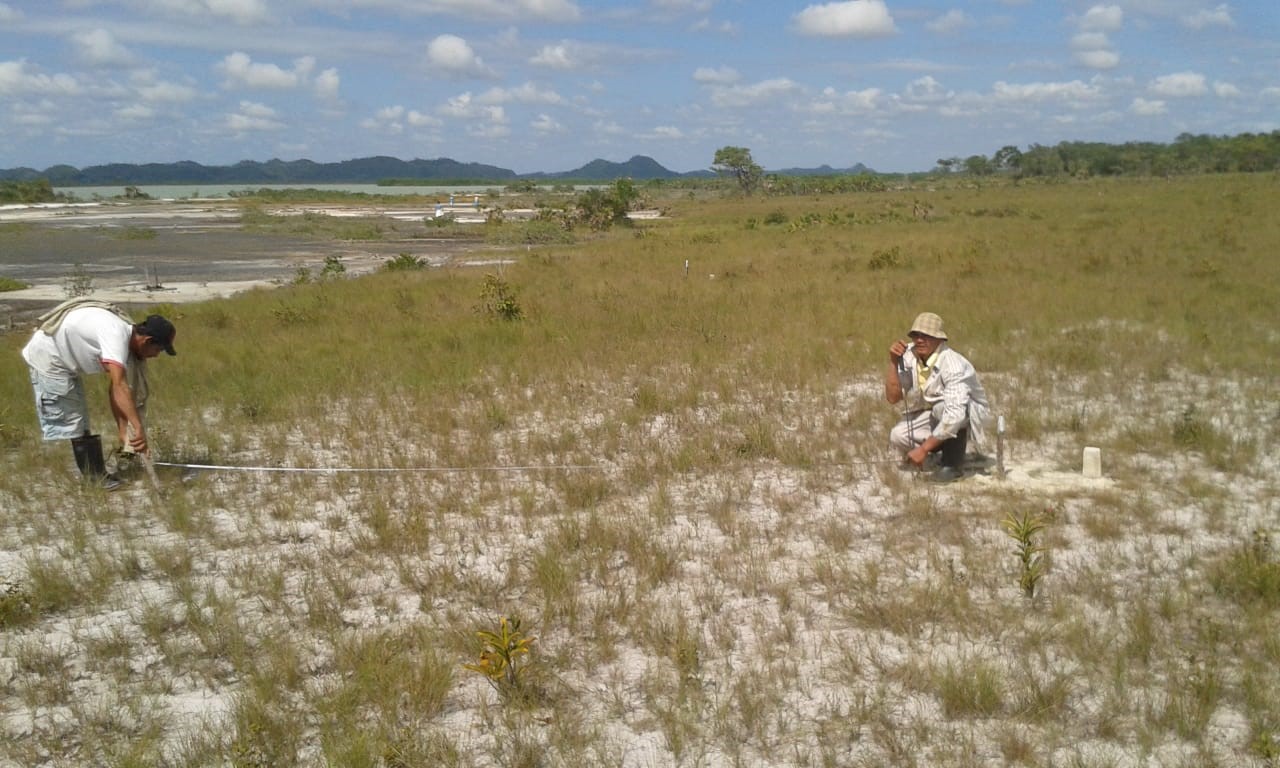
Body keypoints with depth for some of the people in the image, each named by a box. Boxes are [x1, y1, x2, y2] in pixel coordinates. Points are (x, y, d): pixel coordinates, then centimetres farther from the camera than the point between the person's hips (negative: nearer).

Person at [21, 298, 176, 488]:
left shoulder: (126, 340, -2)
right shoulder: (116, 335, -32)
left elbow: (114, 390, 3)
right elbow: (119, 386, -42)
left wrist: (123, 432, -1)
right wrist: (139, 428, -47)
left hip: (65, 362, 10)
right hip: (47, 358, -10)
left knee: (79, 424, 15)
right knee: (61, 426, -9)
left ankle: (94, 478, 22)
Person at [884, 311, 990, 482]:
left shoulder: (952, 364, -34)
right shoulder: (908, 355, -17)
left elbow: (954, 414, -43)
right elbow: (893, 397, -18)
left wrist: (923, 449, -44)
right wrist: (893, 362, -30)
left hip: (969, 411, -5)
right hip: (932, 413, 5)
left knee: (942, 408, -38)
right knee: (897, 436, -20)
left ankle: (954, 462, -13)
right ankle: (943, 443, 11)